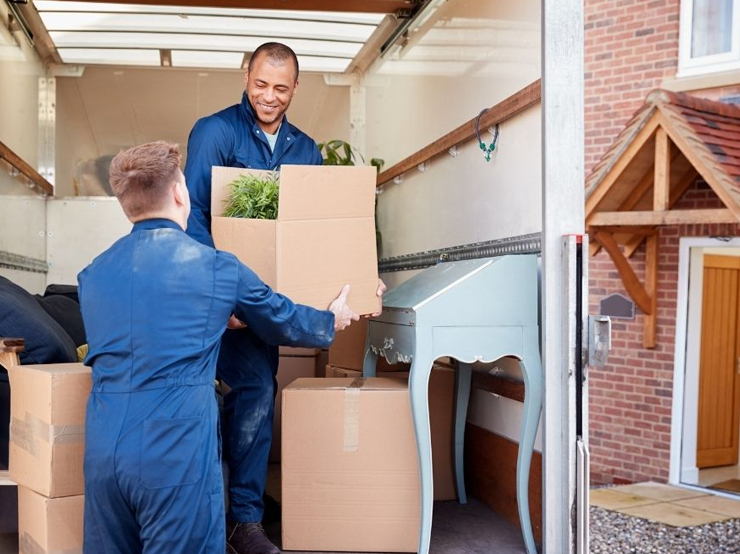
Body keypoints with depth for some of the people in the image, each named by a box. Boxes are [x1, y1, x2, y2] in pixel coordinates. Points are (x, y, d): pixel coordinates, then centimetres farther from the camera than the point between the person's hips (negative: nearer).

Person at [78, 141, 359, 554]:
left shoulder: (93, 274, 10)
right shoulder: (217, 268, -3)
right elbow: (284, 321, 13)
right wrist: (331, 321, 34)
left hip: (102, 453, 5)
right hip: (178, 454, -5)